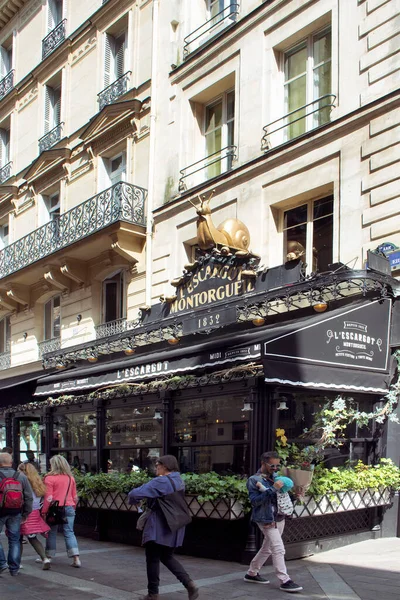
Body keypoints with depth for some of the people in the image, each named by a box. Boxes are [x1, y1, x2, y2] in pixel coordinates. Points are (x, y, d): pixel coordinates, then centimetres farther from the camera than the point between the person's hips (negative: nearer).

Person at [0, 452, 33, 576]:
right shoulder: (21, 476, 3)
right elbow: (29, 497, 4)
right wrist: (26, 514, 11)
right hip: (16, 513, 3)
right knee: (14, 540, 10)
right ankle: (14, 569, 13)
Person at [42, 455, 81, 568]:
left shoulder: (50, 478, -9)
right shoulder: (70, 478, 7)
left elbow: (48, 498, -12)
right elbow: (75, 497, 12)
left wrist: (44, 512, -6)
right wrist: (73, 508, 23)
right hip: (69, 508, 4)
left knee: (51, 532, 10)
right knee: (69, 533, 5)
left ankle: (48, 557, 22)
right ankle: (76, 558, -5)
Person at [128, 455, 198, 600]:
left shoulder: (160, 482, -16)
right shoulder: (179, 481, 11)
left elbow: (135, 494, -20)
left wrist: (132, 500, 2)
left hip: (159, 527, -8)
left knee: (152, 559, 5)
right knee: (167, 557, 18)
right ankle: (189, 584, 5)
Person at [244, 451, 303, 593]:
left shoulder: (276, 477, 10)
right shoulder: (253, 480, -10)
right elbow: (254, 501, -20)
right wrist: (272, 489, -28)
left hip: (279, 518, 8)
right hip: (266, 520, -8)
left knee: (267, 548, 16)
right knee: (278, 549, -13)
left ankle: (252, 573, 29)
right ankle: (285, 581, -9)